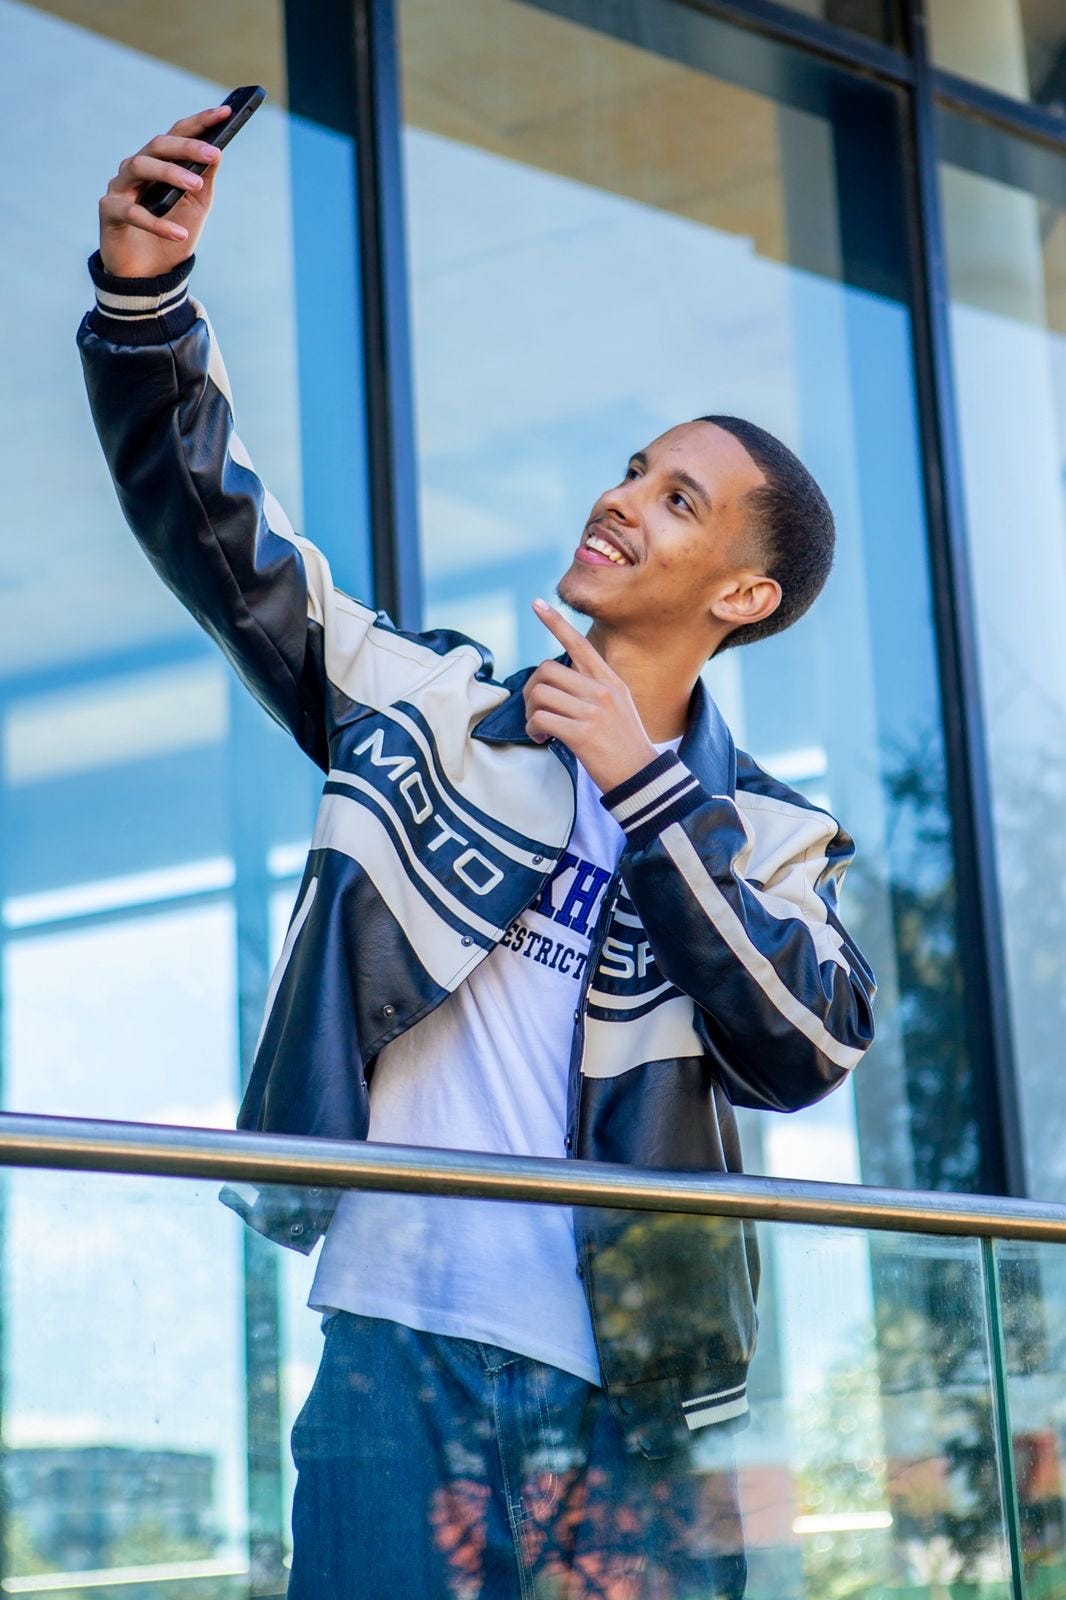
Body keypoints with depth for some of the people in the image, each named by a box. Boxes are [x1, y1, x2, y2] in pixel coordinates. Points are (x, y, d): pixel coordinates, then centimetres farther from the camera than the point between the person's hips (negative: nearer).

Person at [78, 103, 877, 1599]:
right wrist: (145, 296, -9)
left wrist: (643, 785, -10)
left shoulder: (773, 838, 9)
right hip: (401, 1349, 0)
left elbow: (806, 1050, -8)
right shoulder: (425, 703, 11)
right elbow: (213, 525, 6)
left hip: (635, 1392, 1)